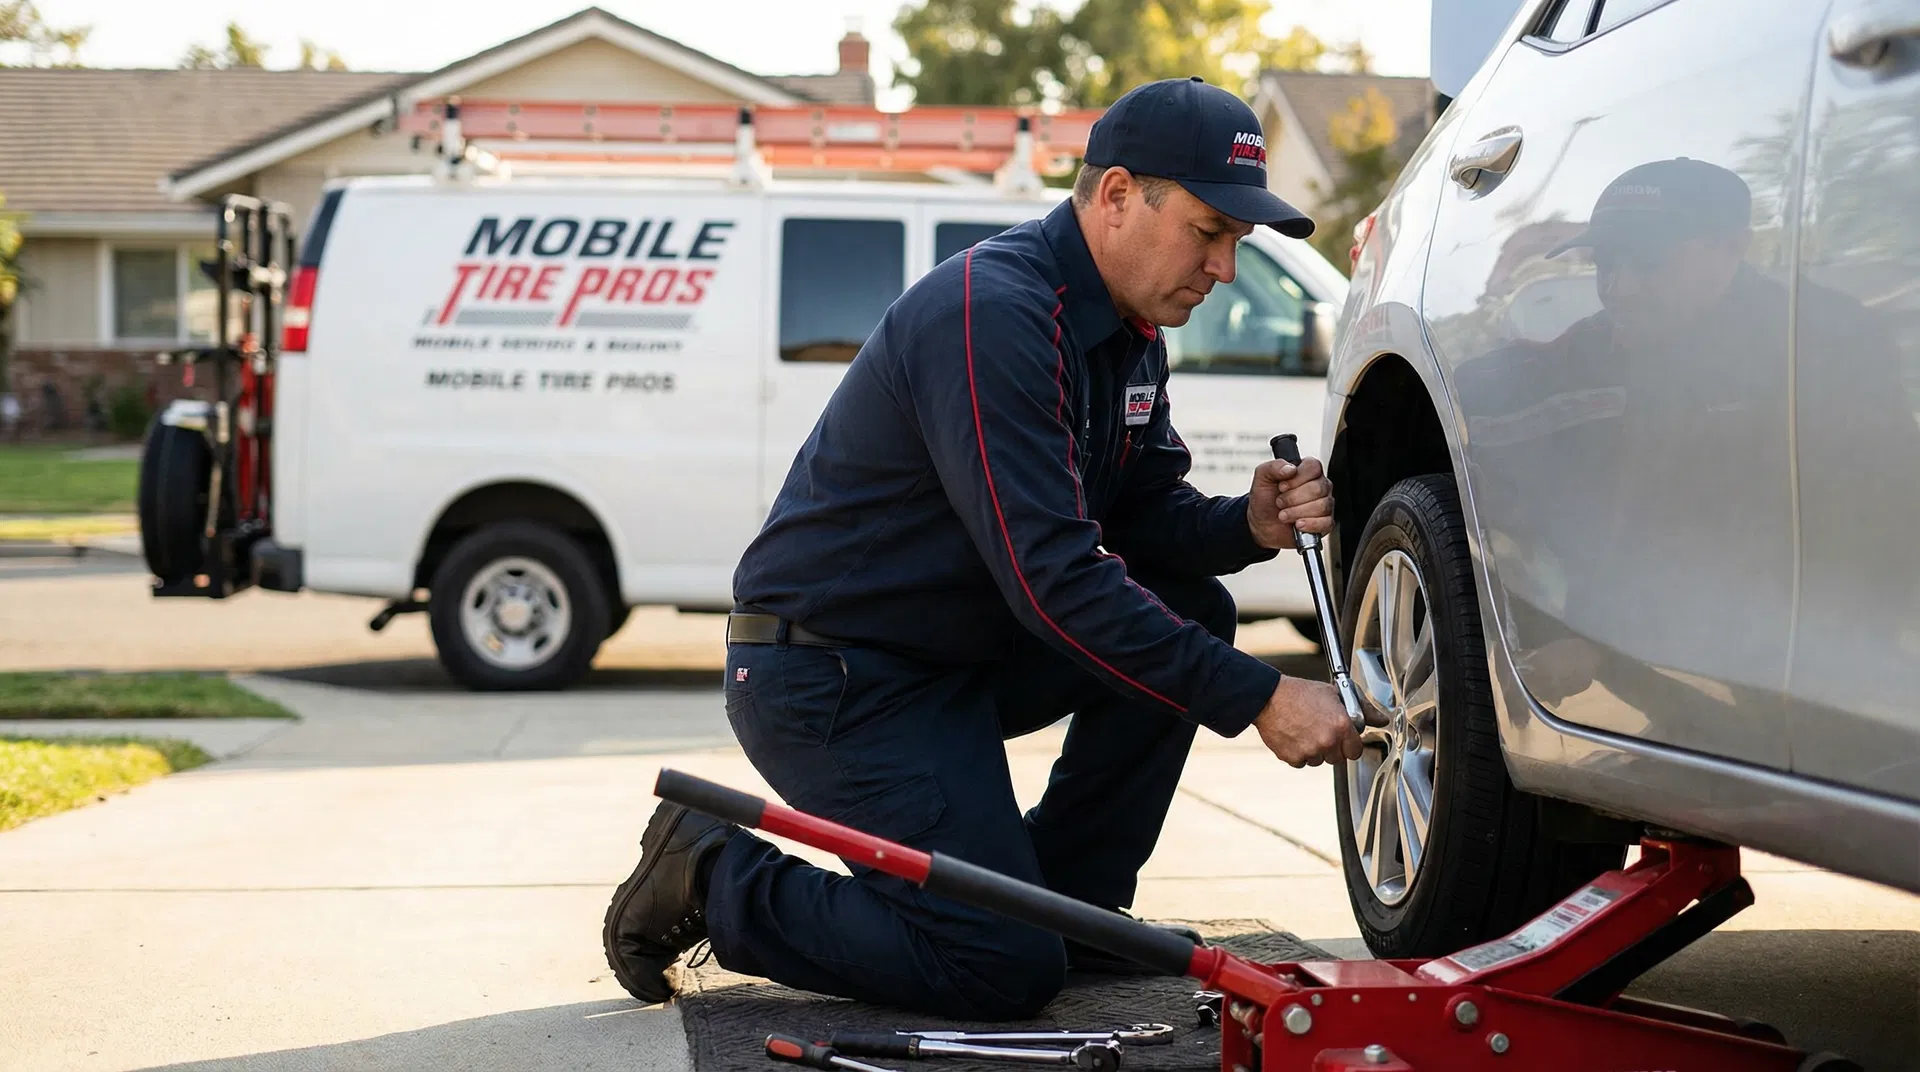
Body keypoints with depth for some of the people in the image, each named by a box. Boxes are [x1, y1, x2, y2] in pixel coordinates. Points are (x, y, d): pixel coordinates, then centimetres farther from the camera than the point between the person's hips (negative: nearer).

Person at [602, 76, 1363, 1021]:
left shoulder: (1127, 331, 5)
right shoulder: (992, 313, -25)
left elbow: (1147, 517, 11)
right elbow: (1054, 579, -30)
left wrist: (1249, 524, -12)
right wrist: (1260, 700, -30)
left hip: (965, 651, 10)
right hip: (828, 673, -10)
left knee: (1191, 611, -1)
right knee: (1006, 969, -15)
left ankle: (1068, 901, 8)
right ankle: (713, 879, 2)